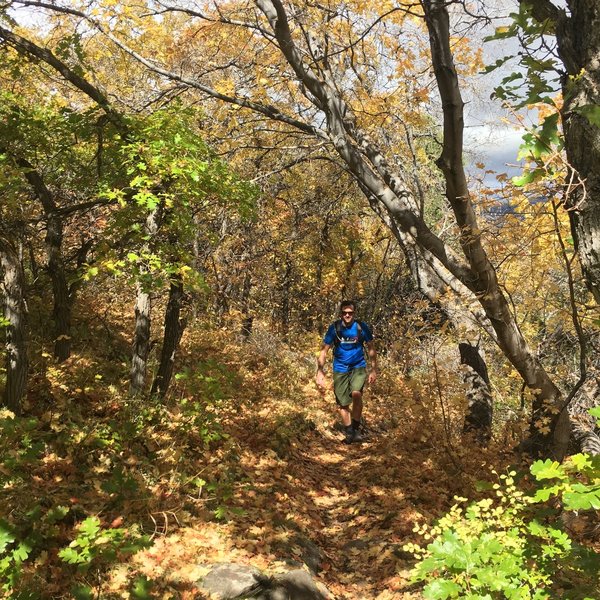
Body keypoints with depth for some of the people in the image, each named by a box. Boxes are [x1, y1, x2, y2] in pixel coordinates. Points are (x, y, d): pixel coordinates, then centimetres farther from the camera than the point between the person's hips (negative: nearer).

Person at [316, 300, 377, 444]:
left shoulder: (362, 327, -11)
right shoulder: (334, 328, -11)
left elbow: (371, 349, 0)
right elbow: (324, 351, -7)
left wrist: (373, 370, -2)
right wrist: (320, 372, -14)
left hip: (358, 367, -1)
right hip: (340, 369, 1)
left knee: (356, 393, -27)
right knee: (342, 404, 4)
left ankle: (356, 429, -10)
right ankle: (349, 433, 26)